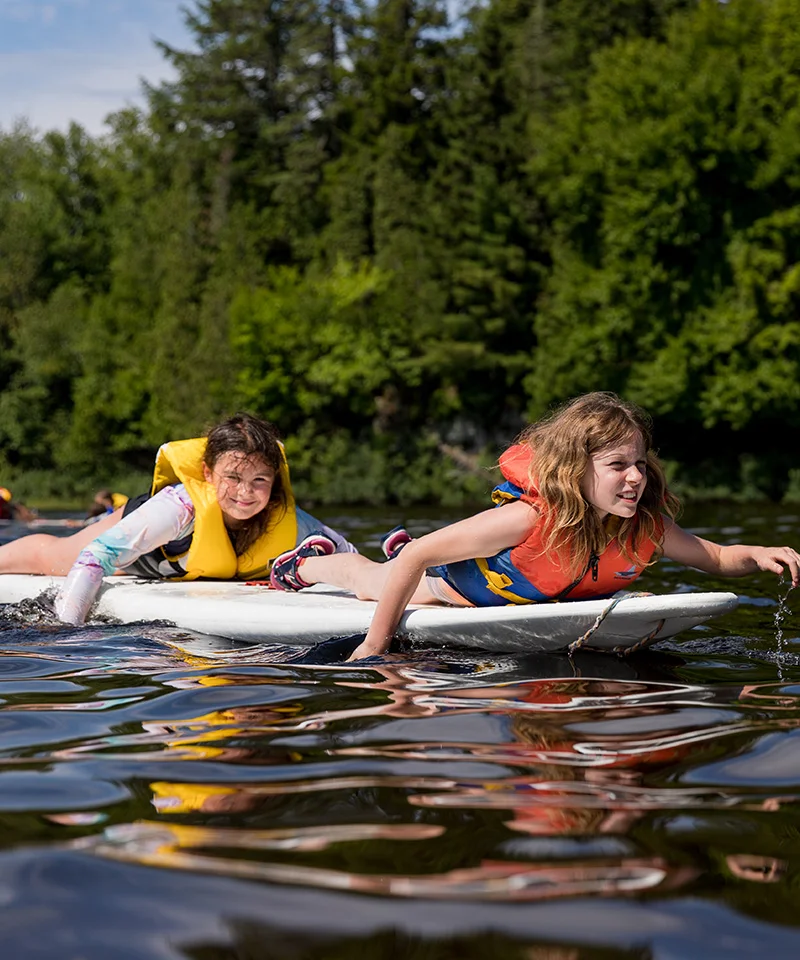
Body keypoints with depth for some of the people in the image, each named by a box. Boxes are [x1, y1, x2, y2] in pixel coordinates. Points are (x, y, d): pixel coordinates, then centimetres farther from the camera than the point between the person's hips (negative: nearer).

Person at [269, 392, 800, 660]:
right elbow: (420, 557, -42)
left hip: (531, 603, 5)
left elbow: (717, 558, -14)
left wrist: (757, 556, -38)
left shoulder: (647, 527, -32)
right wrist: (375, 644, -39)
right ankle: (308, 562, 55)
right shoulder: (530, 517, -48)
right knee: (371, 583, 26)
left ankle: (402, 548, 67)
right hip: (465, 580, -5)